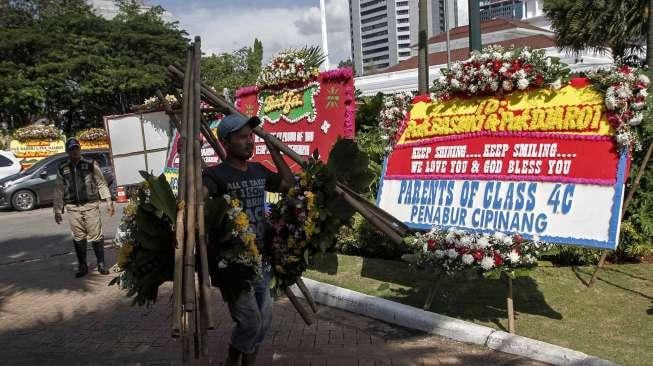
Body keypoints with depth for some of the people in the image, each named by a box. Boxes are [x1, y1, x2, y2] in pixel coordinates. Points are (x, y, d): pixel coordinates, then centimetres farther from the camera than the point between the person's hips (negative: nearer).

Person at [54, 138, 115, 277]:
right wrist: (58, 210, 13)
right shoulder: (62, 169, 11)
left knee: (96, 235, -3)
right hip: (73, 208, 2)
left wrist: (108, 201, -1)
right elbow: (59, 191, 15)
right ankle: (82, 266, 15)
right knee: (78, 238, 4)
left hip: (91, 205, -2)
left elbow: (101, 183, 6)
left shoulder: (90, 164, 6)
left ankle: (101, 263, 9)